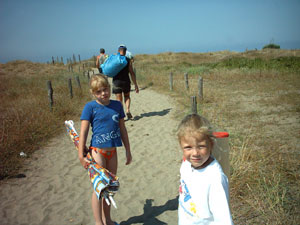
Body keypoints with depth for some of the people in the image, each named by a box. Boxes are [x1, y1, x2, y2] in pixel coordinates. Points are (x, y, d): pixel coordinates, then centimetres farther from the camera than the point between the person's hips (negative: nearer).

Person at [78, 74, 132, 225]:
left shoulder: (117, 105, 3)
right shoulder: (90, 107, -9)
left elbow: (122, 129, 9)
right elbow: (83, 132, -9)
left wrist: (128, 150, 12)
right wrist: (81, 156, -12)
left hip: (112, 151, 5)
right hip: (97, 151, -5)